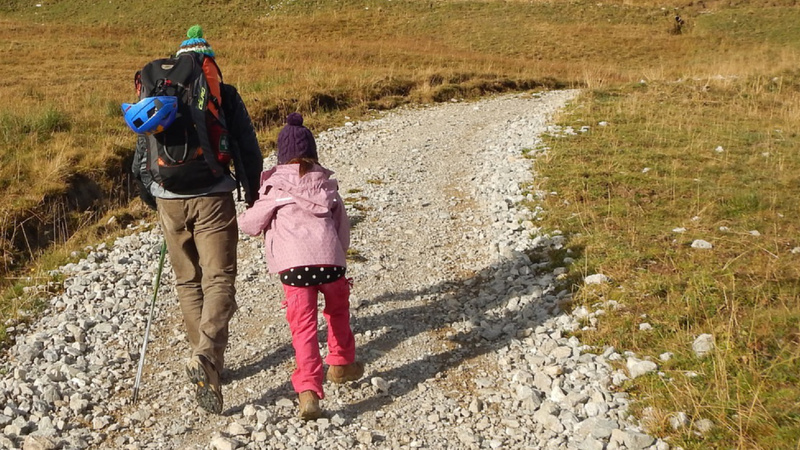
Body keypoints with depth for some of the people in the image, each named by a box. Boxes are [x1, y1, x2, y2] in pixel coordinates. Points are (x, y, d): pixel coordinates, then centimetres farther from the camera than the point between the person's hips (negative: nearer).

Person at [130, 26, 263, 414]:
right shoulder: (224, 95, 0)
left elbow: (141, 159, 12)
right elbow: (248, 150, 0)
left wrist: (152, 199, 28)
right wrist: (253, 194, 15)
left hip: (170, 202, 3)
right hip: (212, 199, -3)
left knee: (188, 281, 15)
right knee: (219, 280, -2)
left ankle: (208, 360, 21)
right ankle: (206, 355, -23)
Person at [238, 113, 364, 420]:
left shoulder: (276, 187, 10)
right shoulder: (327, 185, 19)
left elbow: (250, 225, 12)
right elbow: (343, 231, 19)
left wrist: (244, 218, 33)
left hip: (293, 264, -2)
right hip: (330, 259, 2)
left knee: (303, 326, 1)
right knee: (338, 312, 26)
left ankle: (308, 389, -11)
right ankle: (341, 364, 40)